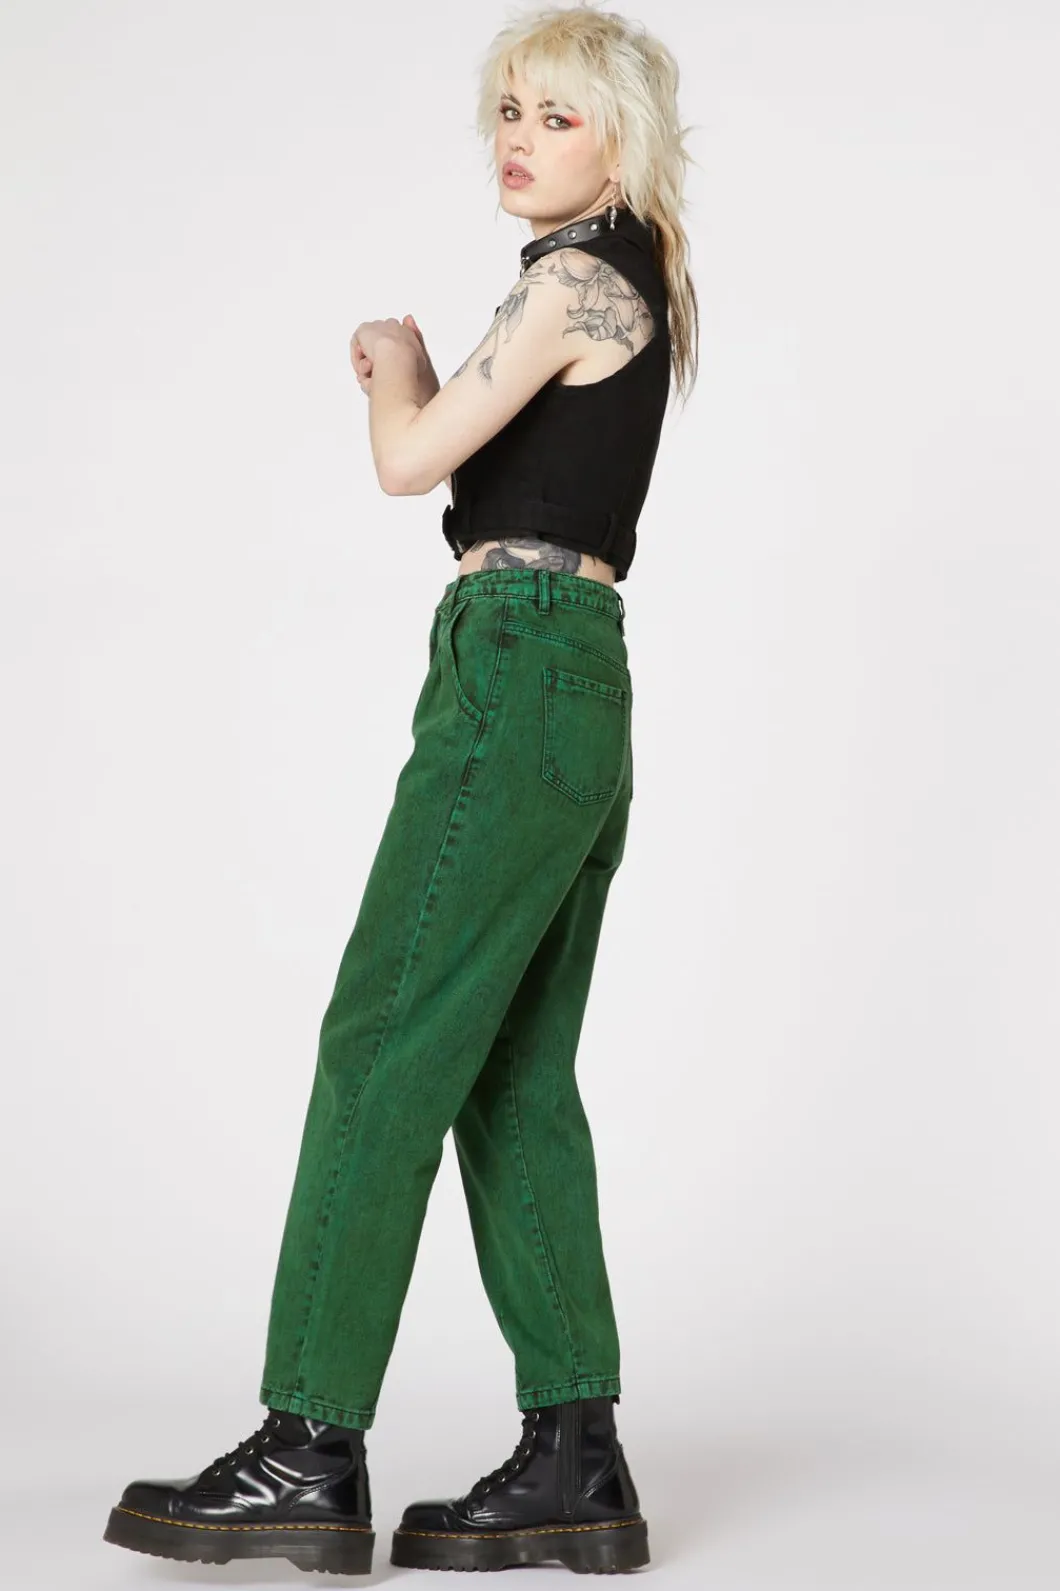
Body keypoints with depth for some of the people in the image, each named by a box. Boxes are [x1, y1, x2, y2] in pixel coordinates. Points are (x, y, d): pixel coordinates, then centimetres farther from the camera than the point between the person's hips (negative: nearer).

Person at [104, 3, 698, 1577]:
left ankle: (313, 1448, -7)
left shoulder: (574, 272, -8)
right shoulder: (641, 282, 21)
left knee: (385, 1044, -10)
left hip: (517, 665, -10)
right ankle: (575, 1456, 10)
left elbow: (410, 462, -12)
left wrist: (394, 375, 8)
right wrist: (417, 376, 14)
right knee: (513, 1079, 8)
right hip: (584, 692, 10)